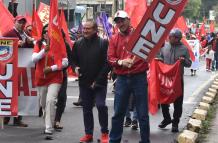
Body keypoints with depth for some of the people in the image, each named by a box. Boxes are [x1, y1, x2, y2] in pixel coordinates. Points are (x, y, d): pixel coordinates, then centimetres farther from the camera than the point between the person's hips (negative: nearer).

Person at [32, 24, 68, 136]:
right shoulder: (39, 44, 5)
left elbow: (65, 62, -6)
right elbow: (34, 59, -7)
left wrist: (52, 68, -16)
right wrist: (44, 50, -21)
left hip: (55, 78, -4)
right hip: (40, 78, 4)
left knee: (50, 101, -21)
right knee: (43, 104, 13)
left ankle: (49, 129, -20)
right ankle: (48, 124, 35)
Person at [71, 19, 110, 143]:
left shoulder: (103, 43, -8)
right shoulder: (78, 43, 7)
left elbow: (107, 63, -9)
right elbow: (73, 59, 19)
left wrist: (98, 80, -12)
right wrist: (75, 67, -4)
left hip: (99, 82, -5)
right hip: (84, 82, 5)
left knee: (101, 105, -14)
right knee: (86, 108, 10)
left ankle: (104, 133, 1)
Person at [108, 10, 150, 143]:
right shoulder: (114, 39, 8)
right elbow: (110, 58, 4)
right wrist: (121, 62, -15)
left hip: (139, 78, -2)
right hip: (122, 79, 2)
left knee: (143, 113, 4)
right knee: (118, 113, 9)